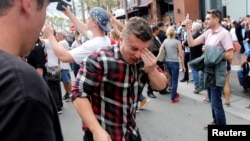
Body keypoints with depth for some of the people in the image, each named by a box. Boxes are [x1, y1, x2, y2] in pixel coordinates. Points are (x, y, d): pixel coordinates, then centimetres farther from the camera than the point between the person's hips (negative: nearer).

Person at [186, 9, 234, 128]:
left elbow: (230, 56, -20)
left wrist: (212, 52, -17)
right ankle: (216, 122, 41)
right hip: (209, 71, 8)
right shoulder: (208, 32, 6)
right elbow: (191, 43, 6)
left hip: (217, 74, -8)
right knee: (212, 101, 22)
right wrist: (189, 29, -2)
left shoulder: (224, 34, -15)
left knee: (216, 103, -1)